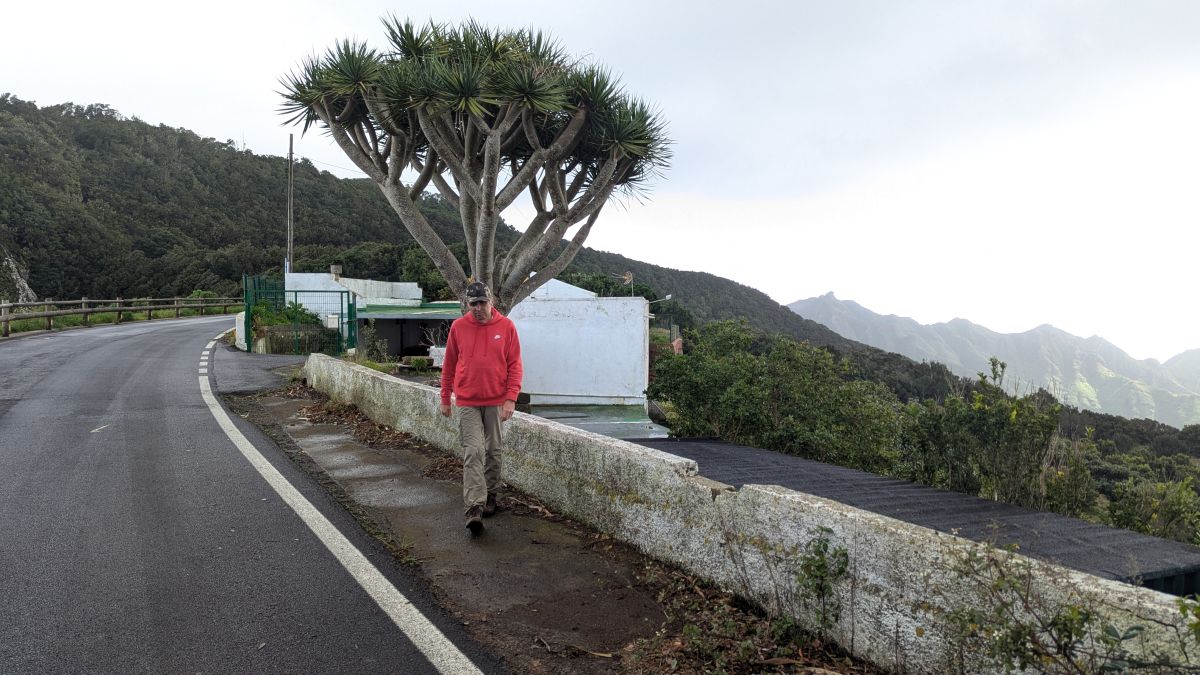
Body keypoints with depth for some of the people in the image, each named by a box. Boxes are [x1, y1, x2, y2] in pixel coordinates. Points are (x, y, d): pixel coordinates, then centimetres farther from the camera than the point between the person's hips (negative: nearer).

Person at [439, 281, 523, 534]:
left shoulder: (506, 326, -2)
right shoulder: (458, 327, 1)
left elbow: (514, 365, -1)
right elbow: (449, 365, 9)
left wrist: (511, 398, -9)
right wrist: (445, 399, 11)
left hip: (496, 401, 1)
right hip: (467, 402, 0)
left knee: (493, 451, 12)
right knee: (473, 452, -9)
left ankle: (491, 496, 29)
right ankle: (474, 508, -11)